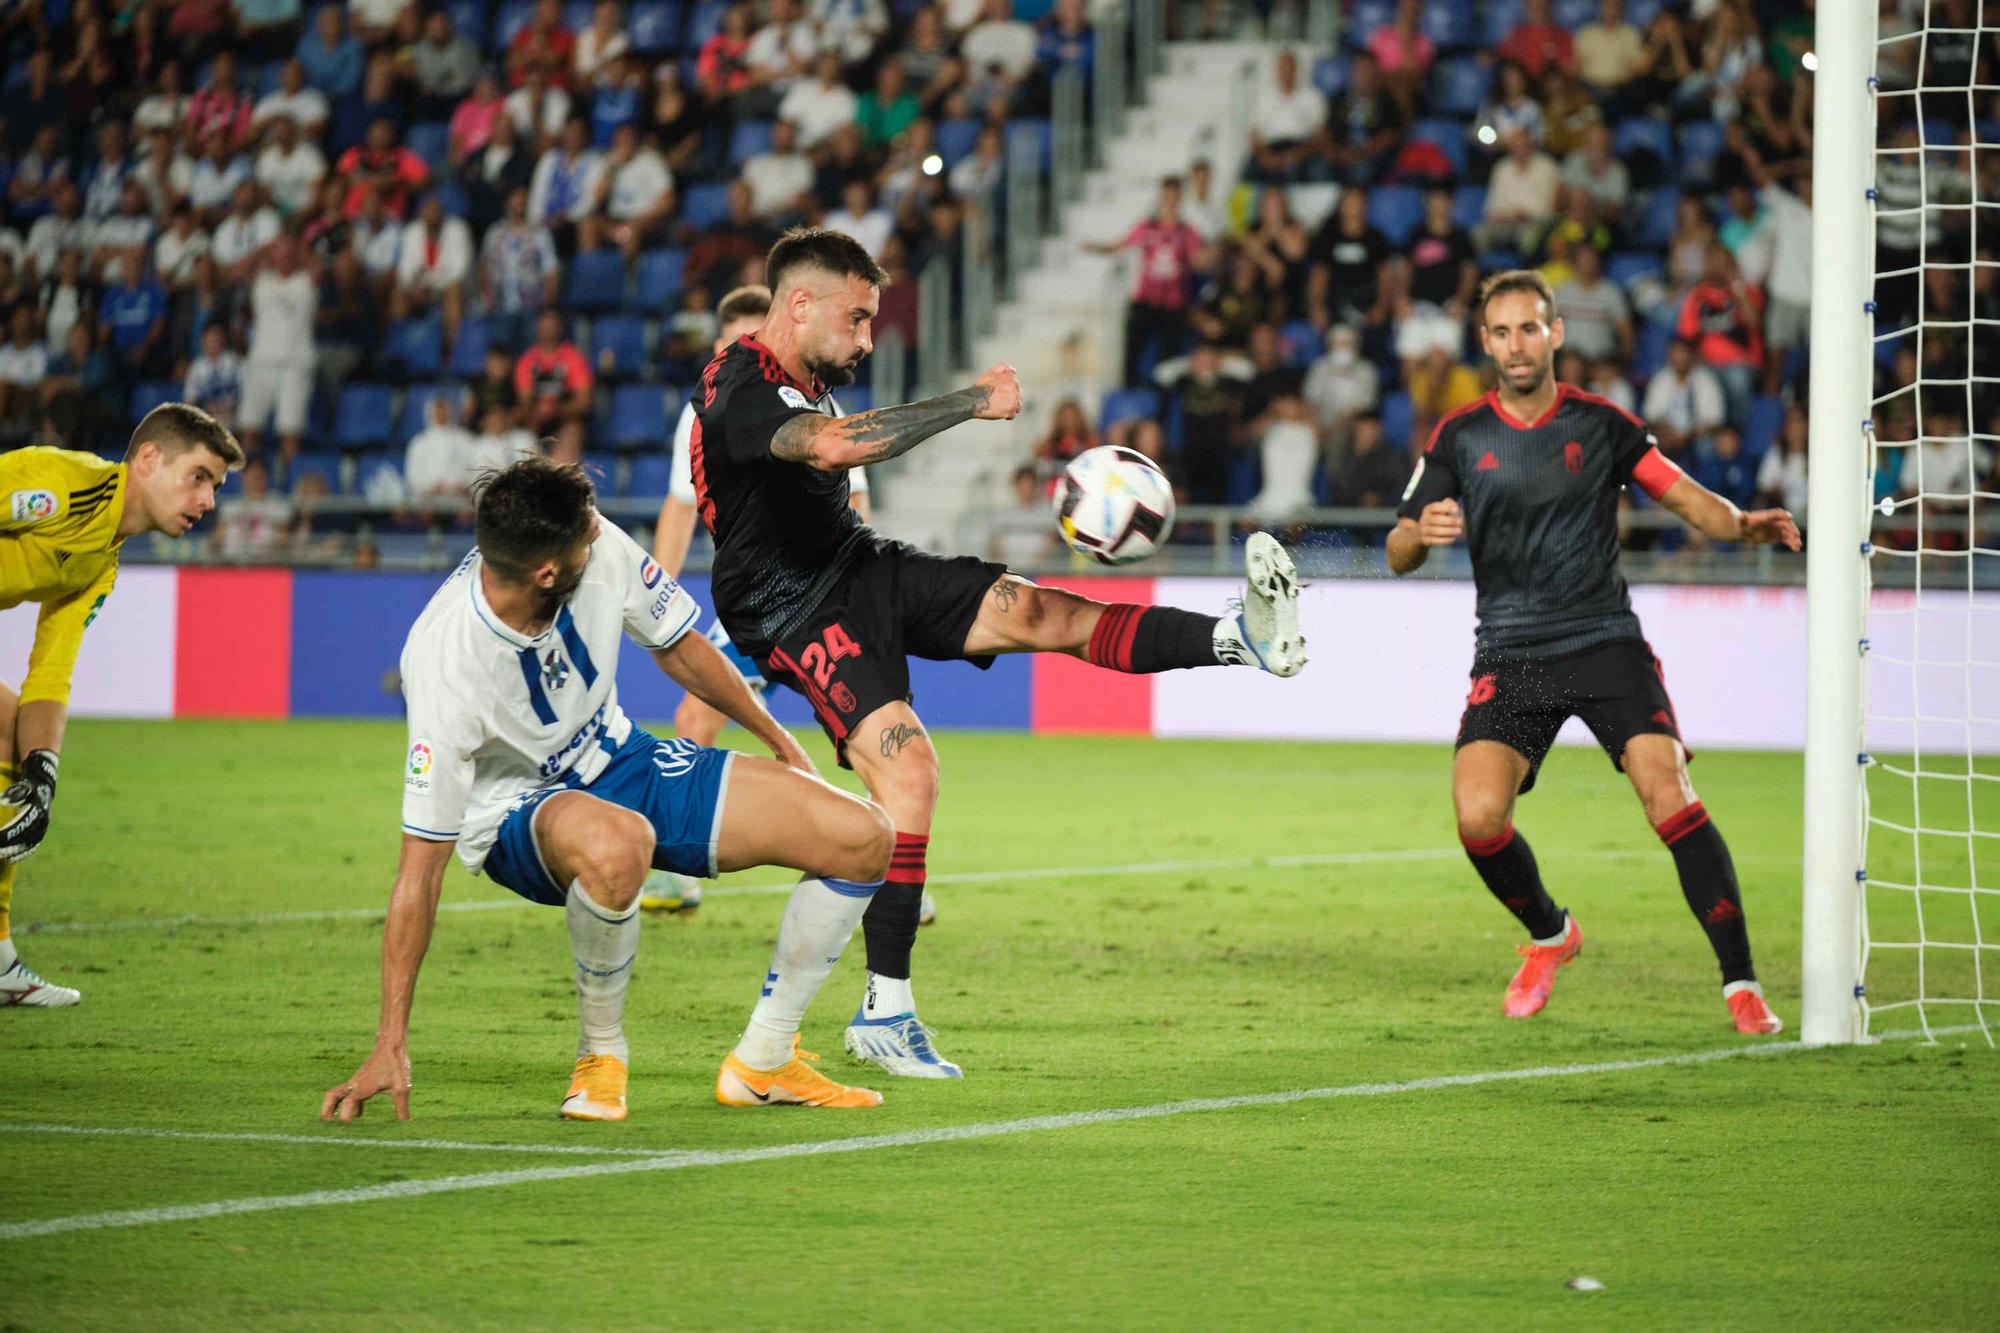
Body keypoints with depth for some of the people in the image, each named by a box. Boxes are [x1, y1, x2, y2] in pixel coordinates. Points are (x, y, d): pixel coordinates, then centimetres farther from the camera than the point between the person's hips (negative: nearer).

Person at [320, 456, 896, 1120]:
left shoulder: (603, 550, -19)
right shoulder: (445, 672, -33)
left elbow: (677, 648, 4)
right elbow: (420, 867, -29)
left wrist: (778, 740, 17)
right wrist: (391, 1046, -30)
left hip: (622, 760, 6)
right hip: (520, 815, -6)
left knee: (863, 839, -7)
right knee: (615, 845, -44)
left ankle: (762, 1064, 9)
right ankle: (601, 1054, -16)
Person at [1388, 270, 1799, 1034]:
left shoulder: (1600, 425, 4)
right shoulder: (1460, 438, 6)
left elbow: (1688, 499, 3)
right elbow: (1398, 555, 4)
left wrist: (1743, 524, -18)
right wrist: (1421, 533, -20)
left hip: (1606, 642, -1)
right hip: (1510, 660, 1)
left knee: (1669, 796, -21)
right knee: (1478, 816, -18)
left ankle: (1740, 984, -15)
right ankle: (1548, 936, 14)